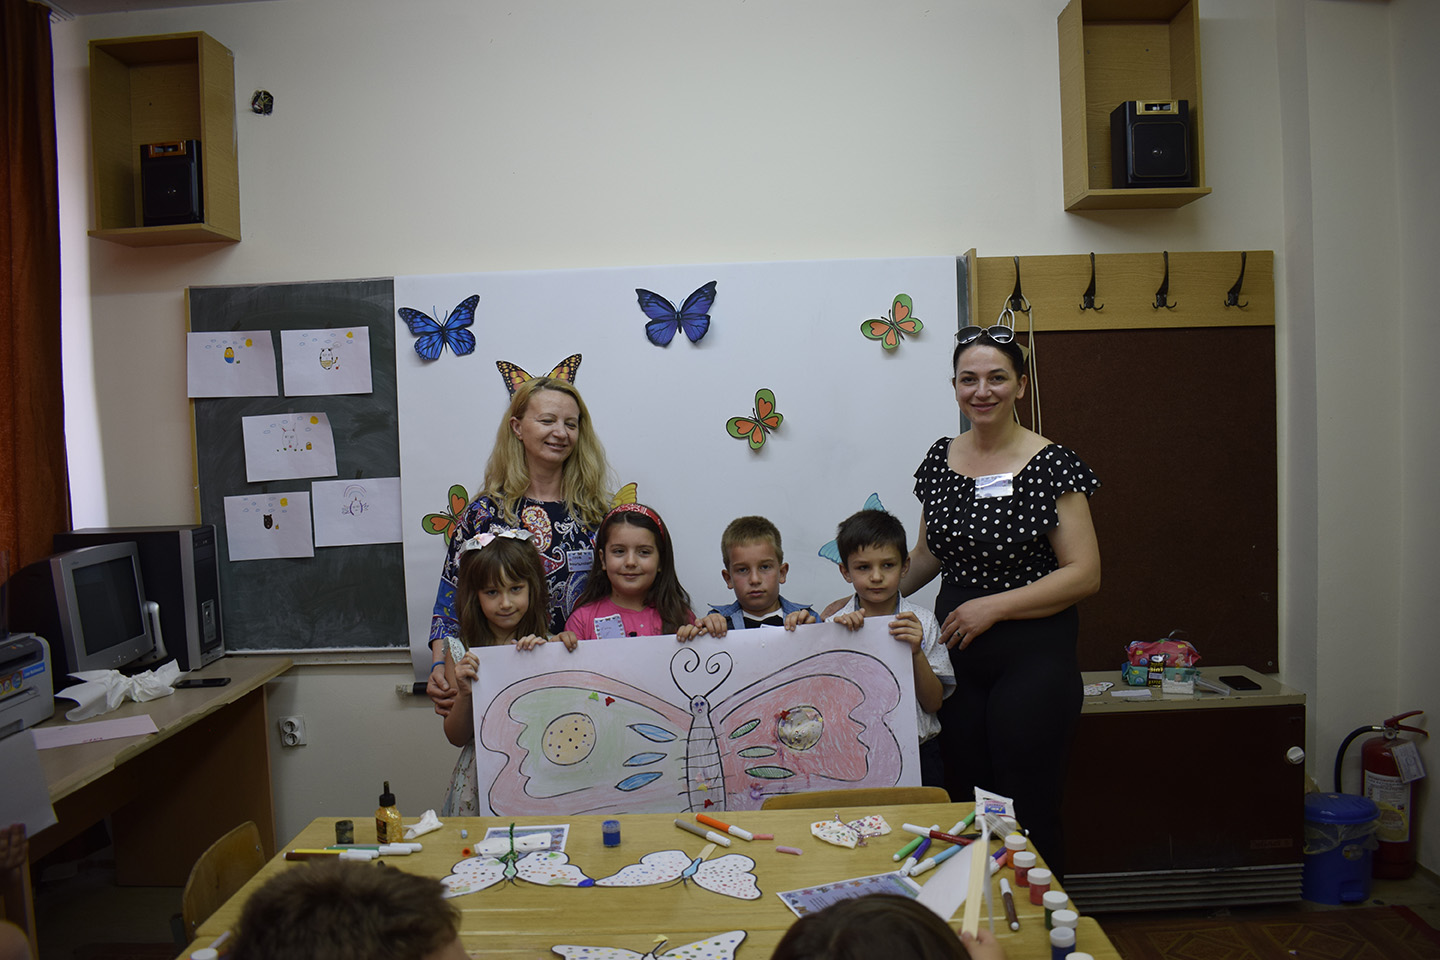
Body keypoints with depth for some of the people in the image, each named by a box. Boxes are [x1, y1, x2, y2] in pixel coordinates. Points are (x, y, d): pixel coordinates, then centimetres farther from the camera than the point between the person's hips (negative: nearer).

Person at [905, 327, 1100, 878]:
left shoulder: (1051, 466, -8)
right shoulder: (940, 460, 7)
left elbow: (1084, 573, -12)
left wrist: (995, 606, -18)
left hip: (1035, 657, -5)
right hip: (956, 654, 5)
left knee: (1027, 813, 1)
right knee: (964, 805, 10)